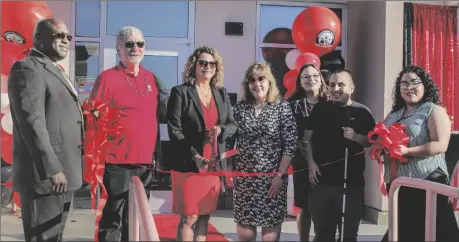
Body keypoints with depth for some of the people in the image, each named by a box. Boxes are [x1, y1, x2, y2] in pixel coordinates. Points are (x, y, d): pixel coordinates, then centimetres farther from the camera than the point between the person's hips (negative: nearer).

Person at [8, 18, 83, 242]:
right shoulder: (27, 68, -9)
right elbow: (32, 122, -19)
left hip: (62, 173, 9)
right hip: (45, 175, -9)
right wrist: (51, 168, -22)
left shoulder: (55, 71, 21)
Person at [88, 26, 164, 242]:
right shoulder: (107, 78, -5)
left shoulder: (151, 79, 11)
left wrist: (157, 154, 15)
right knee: (112, 220, 1)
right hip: (117, 163, -5)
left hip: (145, 163, 5)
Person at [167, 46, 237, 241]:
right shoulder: (180, 92, -4)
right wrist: (195, 157, -18)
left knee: (205, 216, 11)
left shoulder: (222, 94, 12)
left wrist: (221, 130, -13)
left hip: (214, 164, 5)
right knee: (189, 217, -2)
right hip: (188, 165, -5)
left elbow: (232, 124, 11)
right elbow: (174, 130, -10)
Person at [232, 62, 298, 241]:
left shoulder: (282, 107, -5)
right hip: (244, 176, 2)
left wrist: (280, 174, -11)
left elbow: (291, 144, -8)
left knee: (271, 222, 4)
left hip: (273, 176, -2)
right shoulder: (240, 107, 3)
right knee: (244, 222, 6)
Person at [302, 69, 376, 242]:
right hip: (321, 180, 2)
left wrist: (356, 137, -16)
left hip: (351, 182, -2)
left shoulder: (362, 112, 1)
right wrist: (310, 163, -2)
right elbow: (307, 138, 10)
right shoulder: (319, 109, 7)